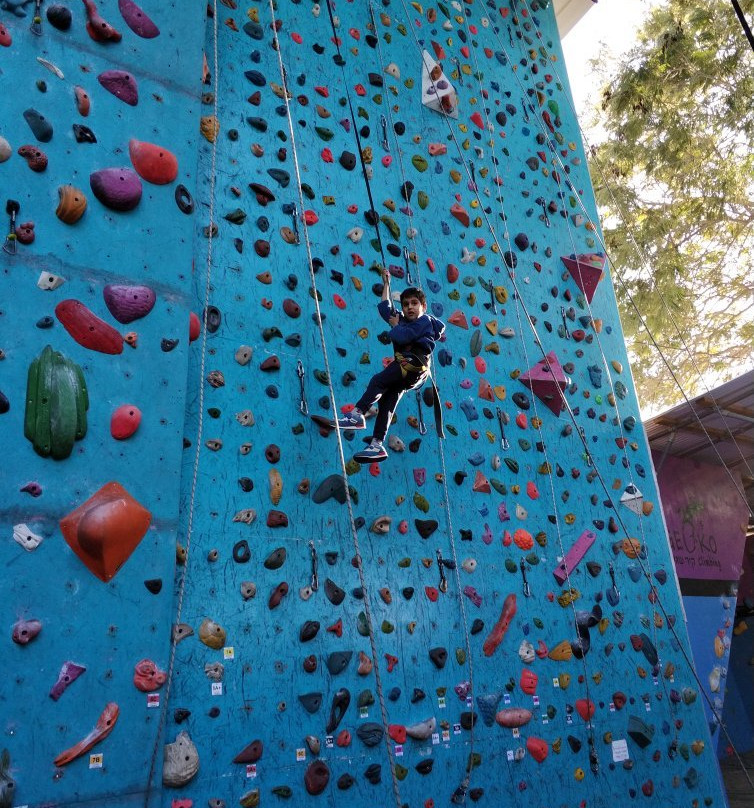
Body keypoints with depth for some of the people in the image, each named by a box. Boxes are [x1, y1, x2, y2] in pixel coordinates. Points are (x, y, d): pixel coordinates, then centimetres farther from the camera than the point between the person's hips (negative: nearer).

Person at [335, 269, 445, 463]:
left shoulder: (424, 321, 2)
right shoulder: (403, 320, 27)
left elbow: (400, 337, -13)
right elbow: (384, 307, 37)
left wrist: (395, 325, 7)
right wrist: (386, 284, 41)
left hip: (415, 362, -8)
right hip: (406, 367, 8)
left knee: (377, 380, -23)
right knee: (387, 400, -5)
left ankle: (357, 414, -30)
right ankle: (377, 445, -13)